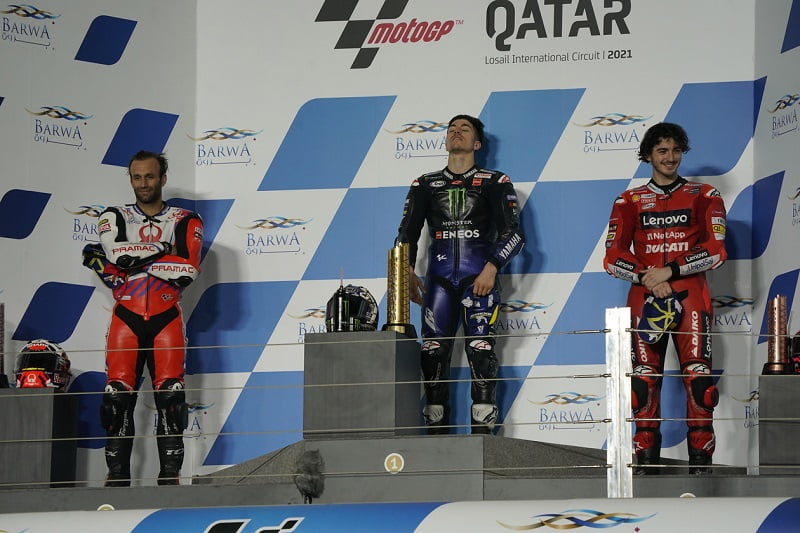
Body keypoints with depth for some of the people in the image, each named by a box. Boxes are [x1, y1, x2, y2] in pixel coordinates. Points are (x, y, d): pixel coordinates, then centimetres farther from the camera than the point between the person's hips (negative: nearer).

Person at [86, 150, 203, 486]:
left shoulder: (184, 221, 7)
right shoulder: (114, 218, 11)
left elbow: (188, 270, -10)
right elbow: (119, 252, -11)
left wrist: (135, 258, -8)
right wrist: (165, 253, -8)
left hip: (166, 320, -1)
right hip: (126, 318, 1)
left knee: (170, 395, -9)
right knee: (117, 396, -6)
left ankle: (170, 474, -7)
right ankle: (117, 476, -2)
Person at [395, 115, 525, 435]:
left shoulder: (494, 183, 9)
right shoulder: (425, 185, 16)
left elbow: (513, 233, 2)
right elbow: (407, 232, 14)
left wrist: (492, 268, -12)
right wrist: (407, 271, -2)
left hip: (479, 278, -3)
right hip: (439, 279, 3)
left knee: (480, 350, -11)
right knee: (433, 352, -3)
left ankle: (483, 431, -13)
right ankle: (435, 430, 0)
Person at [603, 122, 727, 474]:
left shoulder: (703, 197, 9)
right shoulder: (630, 201, 12)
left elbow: (716, 250, -2)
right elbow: (613, 258, 5)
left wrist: (669, 271, -11)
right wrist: (647, 278, -11)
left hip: (690, 297, -1)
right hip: (645, 299, 1)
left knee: (699, 378, -10)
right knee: (644, 379, -4)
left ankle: (700, 461, -7)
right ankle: (646, 461, 1)